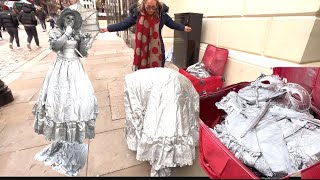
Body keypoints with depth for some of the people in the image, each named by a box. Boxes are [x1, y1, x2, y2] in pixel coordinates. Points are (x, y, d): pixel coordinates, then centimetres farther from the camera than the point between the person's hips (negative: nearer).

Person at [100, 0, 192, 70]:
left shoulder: (162, 13, -4)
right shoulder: (136, 13, -6)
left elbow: (172, 23, 11)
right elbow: (124, 24, 2)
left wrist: (183, 27, 10)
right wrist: (108, 28, 2)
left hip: (156, 48, 1)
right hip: (142, 48, -1)